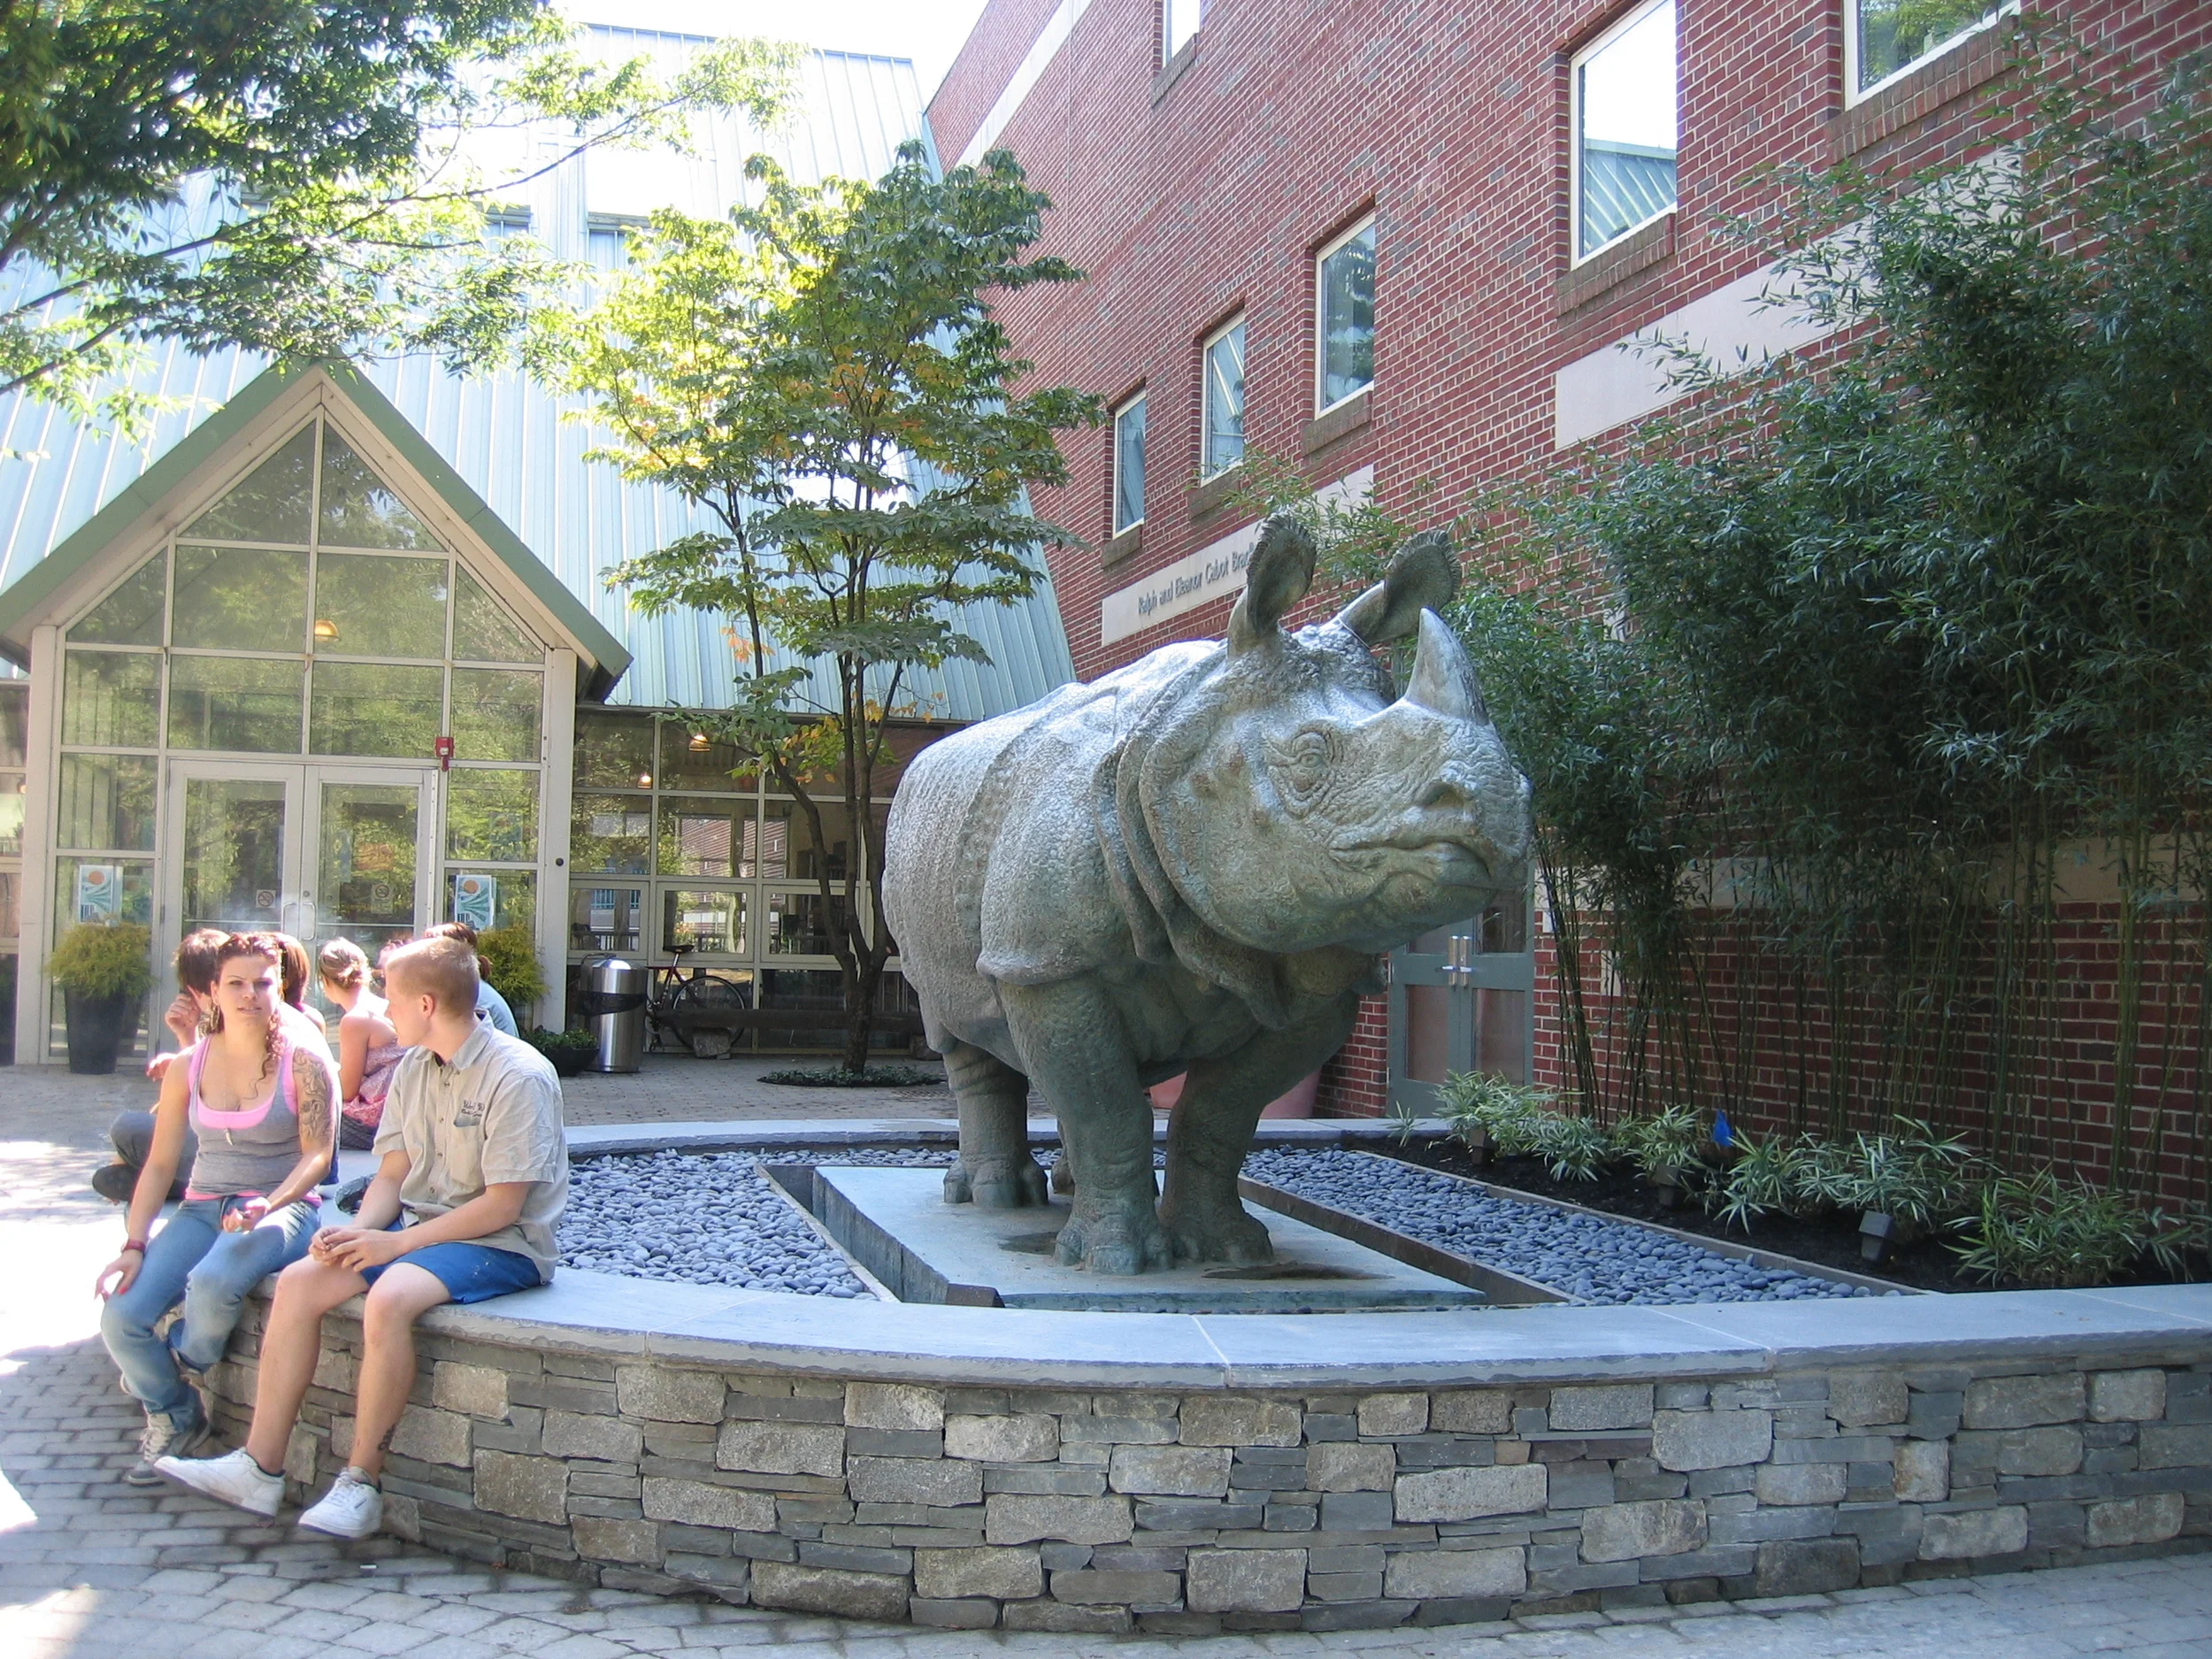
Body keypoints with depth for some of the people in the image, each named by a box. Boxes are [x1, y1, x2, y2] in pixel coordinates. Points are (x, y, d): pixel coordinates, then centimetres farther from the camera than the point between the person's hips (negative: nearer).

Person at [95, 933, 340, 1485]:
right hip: (203, 1209, 4)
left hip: (281, 1208, -4)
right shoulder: (188, 1067, 7)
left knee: (213, 1282, -36)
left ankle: (181, 1365, 2)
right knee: (121, 1318, -17)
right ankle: (173, 1415, 14)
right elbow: (160, 1164, 8)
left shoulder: (303, 1061, -5)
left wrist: (268, 1205, -27)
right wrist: (134, 1246, -2)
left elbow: (317, 1154, -9)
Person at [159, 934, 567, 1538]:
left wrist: (397, 1243, -19)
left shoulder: (519, 1076, -17)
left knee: (389, 1296, -32)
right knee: (298, 1280, -9)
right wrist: (359, 1229, -10)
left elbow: (502, 1205, -19)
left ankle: (361, 1485, -21)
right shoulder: (414, 1069, 9)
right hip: (417, 1226, 8)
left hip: (501, 1244, -8)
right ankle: (260, 1468, -5)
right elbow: (393, 1175, 11)